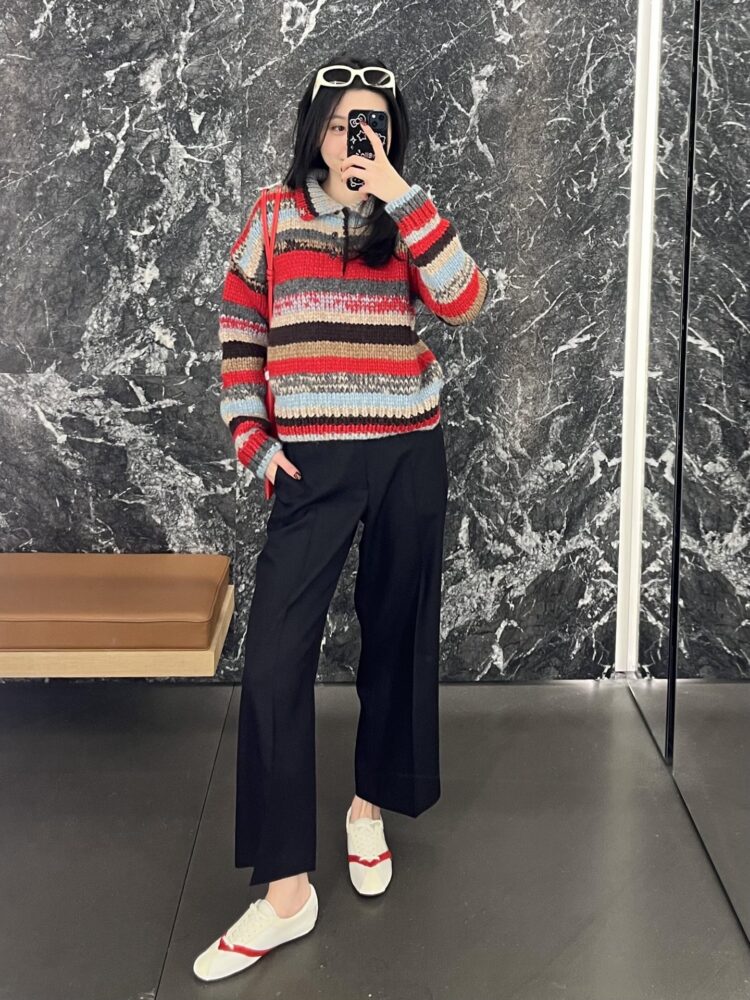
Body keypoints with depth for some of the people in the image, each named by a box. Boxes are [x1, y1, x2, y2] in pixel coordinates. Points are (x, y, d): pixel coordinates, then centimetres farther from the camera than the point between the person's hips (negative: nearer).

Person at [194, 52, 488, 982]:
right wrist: (251, 441, -2)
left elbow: (463, 301, -12)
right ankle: (285, 892, -3)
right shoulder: (273, 217, 4)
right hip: (311, 462, -1)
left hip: (408, 458, 2)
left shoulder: (409, 218, 6)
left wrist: (401, 195, -17)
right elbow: (238, 333, 7)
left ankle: (370, 803, 36)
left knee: (395, 636, 11)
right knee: (273, 659, -10)